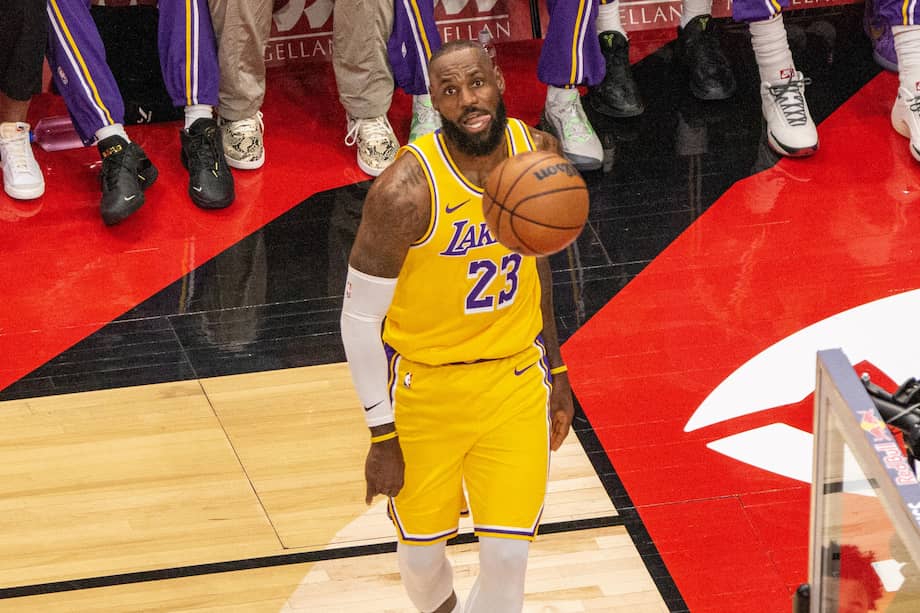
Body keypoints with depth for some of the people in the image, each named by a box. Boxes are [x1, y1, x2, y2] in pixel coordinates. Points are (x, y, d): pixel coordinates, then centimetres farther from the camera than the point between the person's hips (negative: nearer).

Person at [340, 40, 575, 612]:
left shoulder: (540, 154, -9)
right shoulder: (408, 190, -25)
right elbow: (361, 318, -16)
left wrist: (556, 371, 14)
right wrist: (383, 436, -13)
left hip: (515, 376, 3)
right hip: (424, 383, -3)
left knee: (509, 555, -2)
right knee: (422, 549, 14)